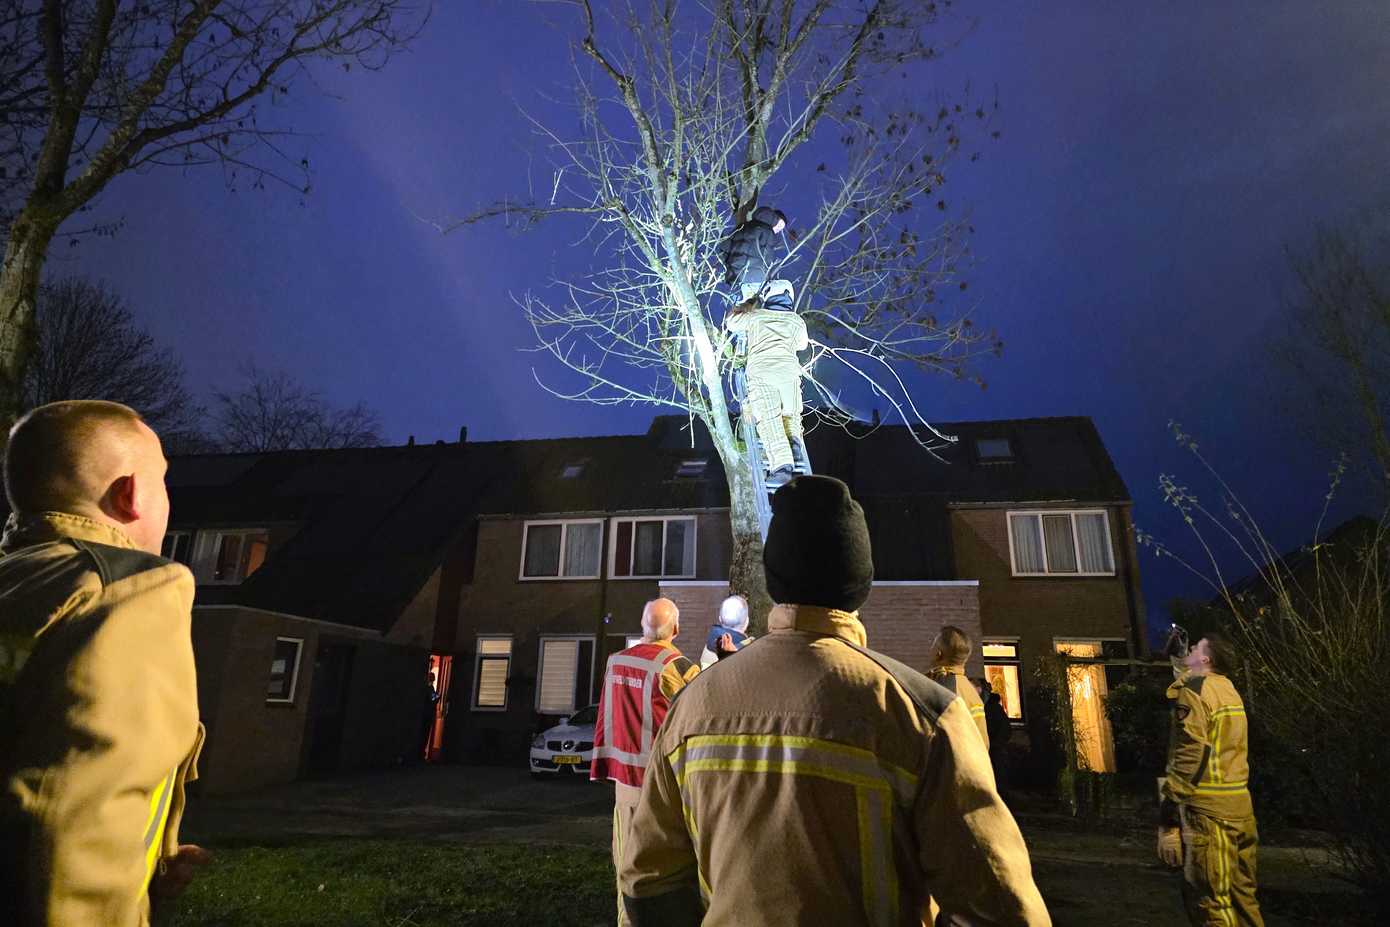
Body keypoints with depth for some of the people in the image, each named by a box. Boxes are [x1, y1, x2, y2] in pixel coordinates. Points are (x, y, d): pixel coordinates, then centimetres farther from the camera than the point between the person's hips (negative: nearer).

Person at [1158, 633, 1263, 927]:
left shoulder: (1193, 690, -12)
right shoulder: (1229, 690, 15)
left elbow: (1188, 759, -18)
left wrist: (1168, 821, -17)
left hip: (1207, 809, -9)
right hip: (1240, 806, 9)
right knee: (1241, 897, 16)